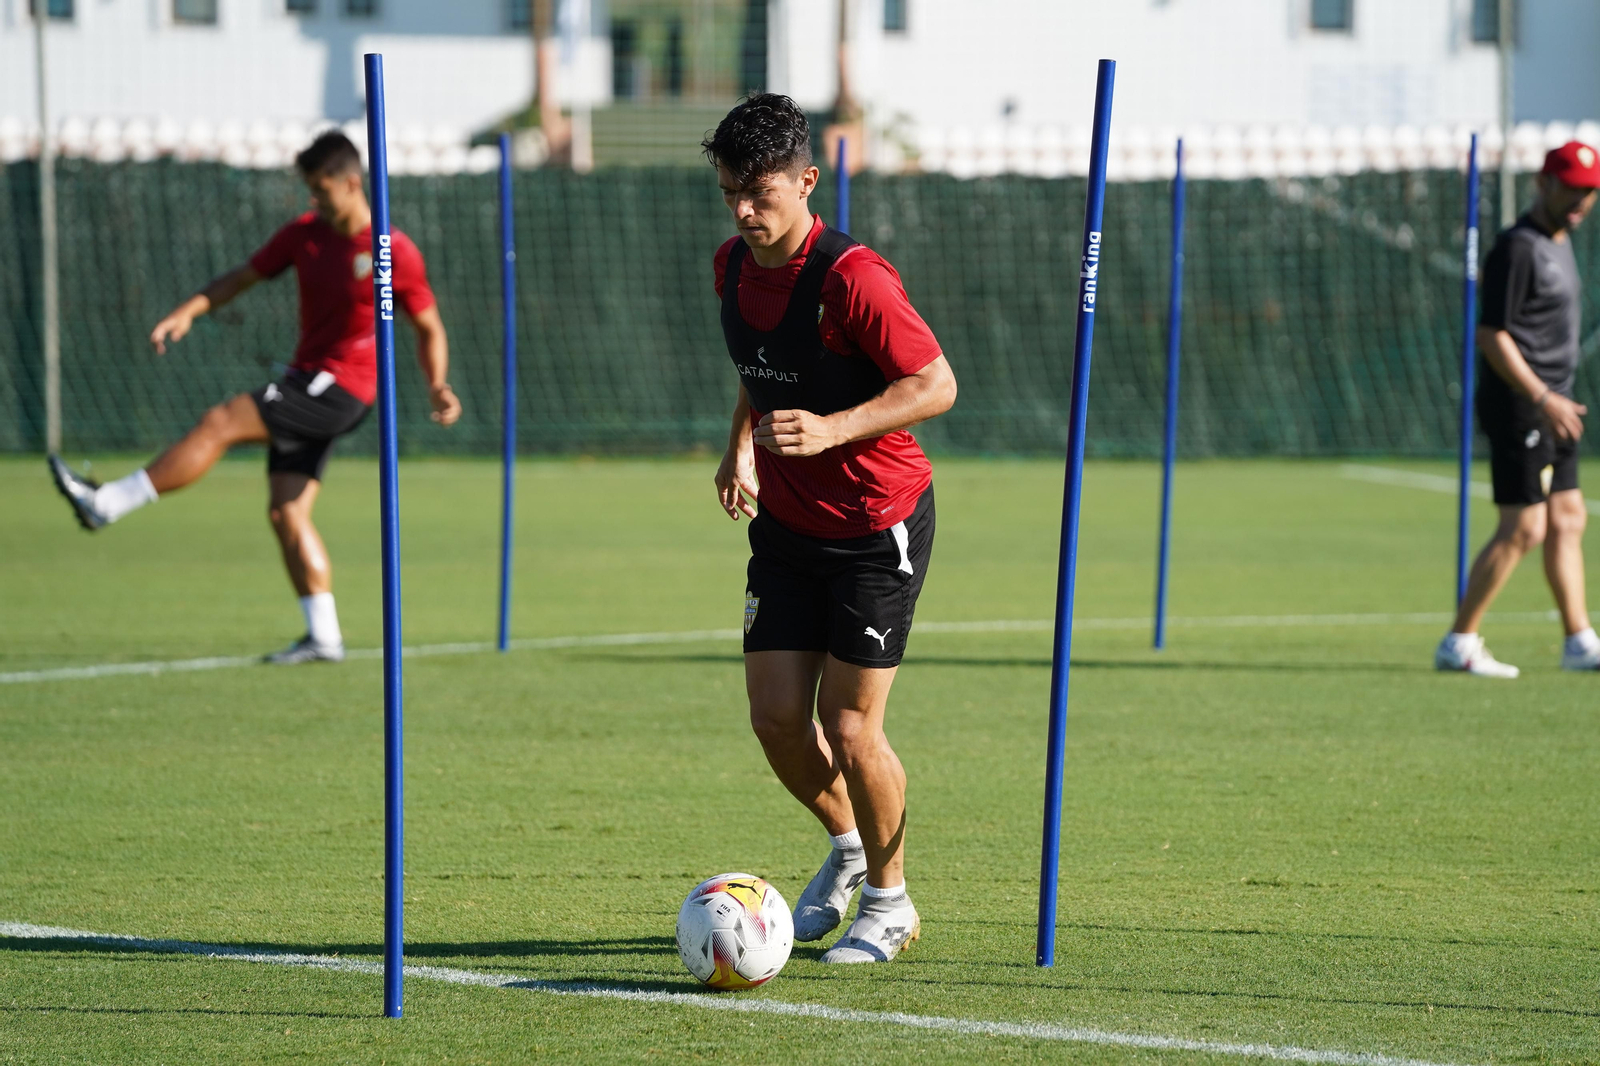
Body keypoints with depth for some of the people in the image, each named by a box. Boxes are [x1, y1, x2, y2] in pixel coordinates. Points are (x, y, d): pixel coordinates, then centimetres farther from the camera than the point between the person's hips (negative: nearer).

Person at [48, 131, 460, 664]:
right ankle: (323, 636, 3)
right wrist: (186, 312, -2)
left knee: (221, 423, -17)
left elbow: (429, 328, 1)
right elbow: (242, 277, 13)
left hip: (343, 389, -7)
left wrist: (437, 387, -14)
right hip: (307, 382, 7)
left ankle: (106, 503, -13)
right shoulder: (305, 235, 7)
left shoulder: (396, 253, -9)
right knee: (286, 513, 0)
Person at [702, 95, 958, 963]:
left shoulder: (851, 277, -22)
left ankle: (889, 899, 13)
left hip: (877, 527, -6)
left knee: (848, 728, -7)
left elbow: (935, 384, -21)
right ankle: (847, 846, 30)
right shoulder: (733, 266, 1)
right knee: (776, 717, 2)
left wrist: (832, 430, -31)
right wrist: (743, 444, 3)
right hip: (786, 526, 7)